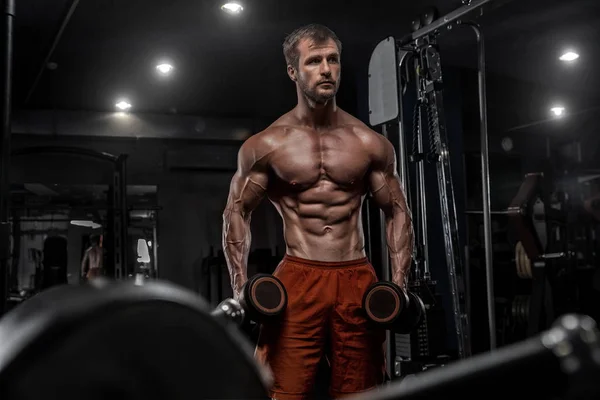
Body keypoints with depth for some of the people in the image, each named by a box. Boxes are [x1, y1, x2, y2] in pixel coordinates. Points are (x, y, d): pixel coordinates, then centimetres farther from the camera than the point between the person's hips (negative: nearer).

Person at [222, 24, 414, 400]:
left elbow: (398, 212, 11)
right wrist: (241, 289, -5)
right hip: (297, 280, -2)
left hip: (358, 280, 2)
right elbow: (237, 213, 5)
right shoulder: (266, 145, 1)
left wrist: (400, 283, 0)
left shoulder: (371, 143, 6)